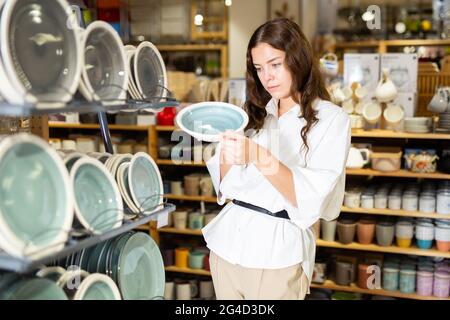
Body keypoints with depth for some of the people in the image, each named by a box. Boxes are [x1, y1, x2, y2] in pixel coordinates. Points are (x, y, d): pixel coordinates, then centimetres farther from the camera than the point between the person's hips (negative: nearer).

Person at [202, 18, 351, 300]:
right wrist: (226, 153, -13)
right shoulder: (255, 113, 9)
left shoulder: (331, 119, -6)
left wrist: (259, 157, -28)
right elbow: (227, 186, 6)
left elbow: (310, 201, -17)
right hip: (227, 243, 5)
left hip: (278, 252, -5)